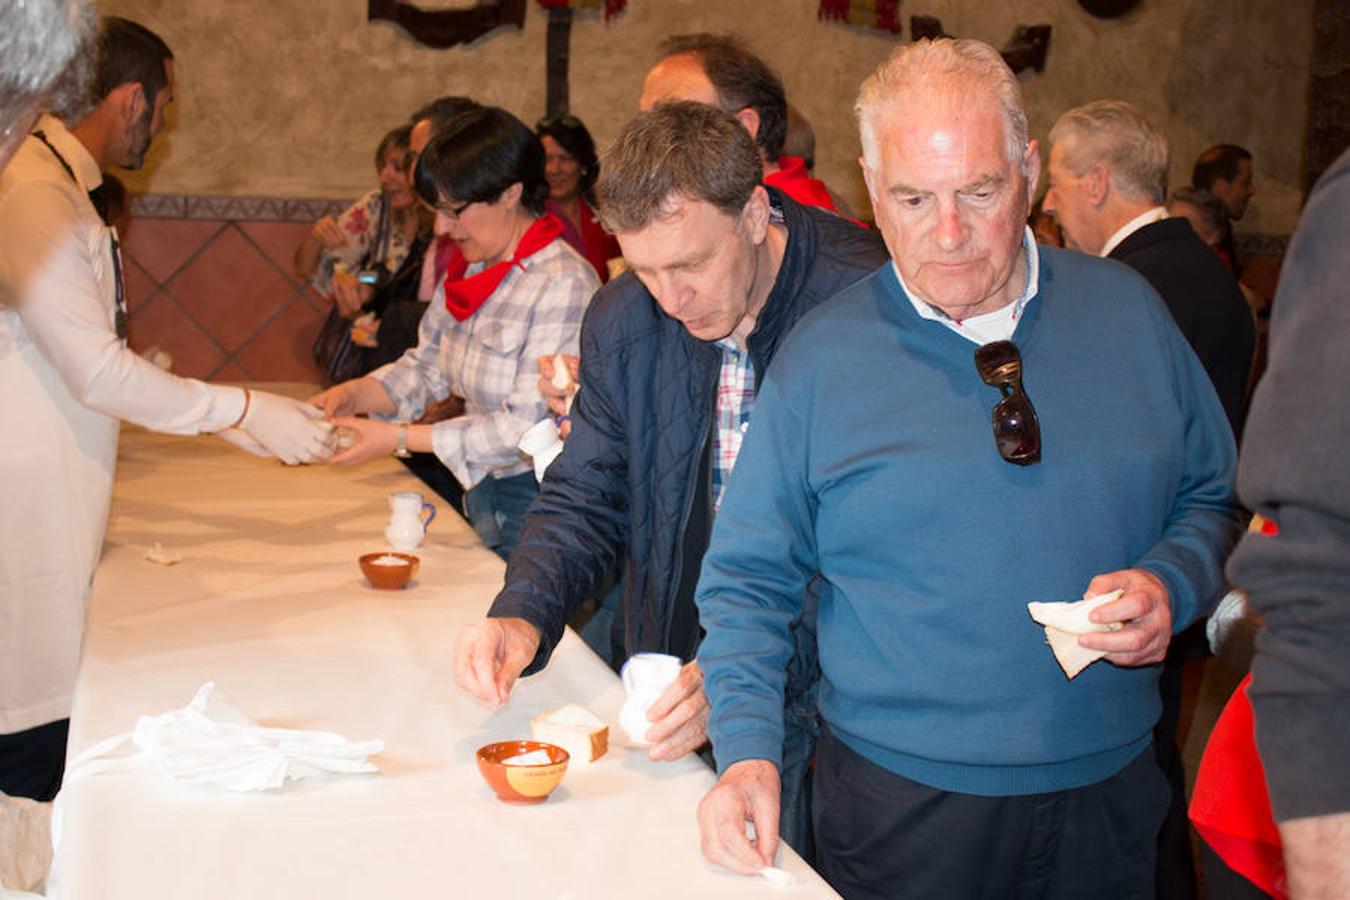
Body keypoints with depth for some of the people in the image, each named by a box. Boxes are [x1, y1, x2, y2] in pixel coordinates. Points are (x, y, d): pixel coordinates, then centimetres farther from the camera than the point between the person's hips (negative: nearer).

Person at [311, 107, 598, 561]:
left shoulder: (564, 284, -21)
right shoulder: (474, 272, 6)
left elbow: (527, 426, -24)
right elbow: (427, 366, 11)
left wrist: (401, 439, -22)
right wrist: (354, 395, -8)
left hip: (538, 502, -8)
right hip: (482, 496, 8)